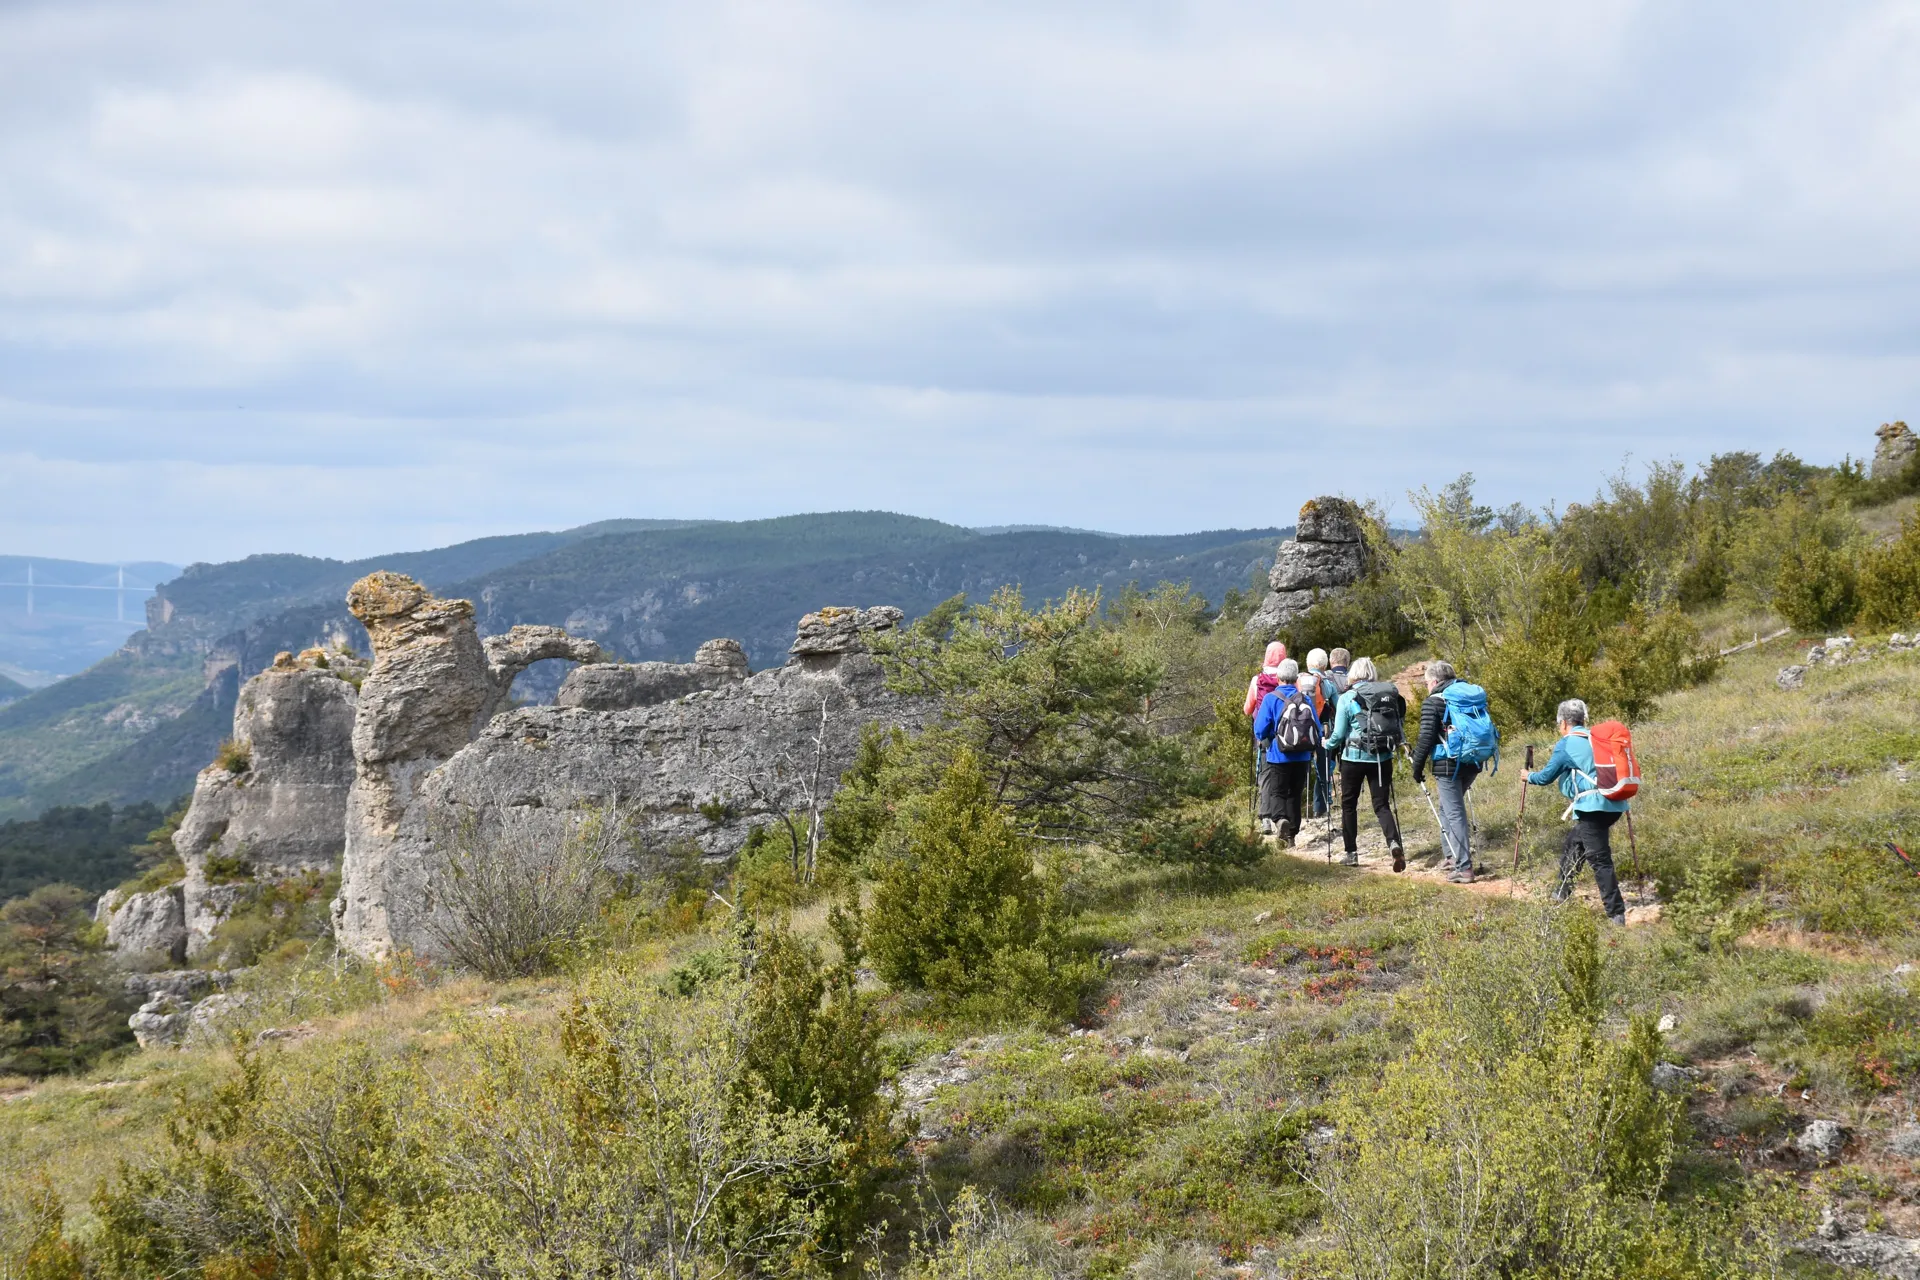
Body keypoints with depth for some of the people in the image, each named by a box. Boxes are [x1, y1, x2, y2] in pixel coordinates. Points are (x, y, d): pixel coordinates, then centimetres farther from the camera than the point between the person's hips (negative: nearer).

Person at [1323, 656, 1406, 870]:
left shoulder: (1347, 698, -7)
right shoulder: (1389, 694, 2)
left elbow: (1339, 734, -5)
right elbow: (1398, 723, 8)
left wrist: (1328, 745, 15)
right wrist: (1395, 743, 26)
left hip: (1354, 757, -3)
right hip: (1383, 757, 3)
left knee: (1349, 804, 13)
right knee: (1382, 804, 5)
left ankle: (1351, 852, 16)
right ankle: (1394, 842, -21)